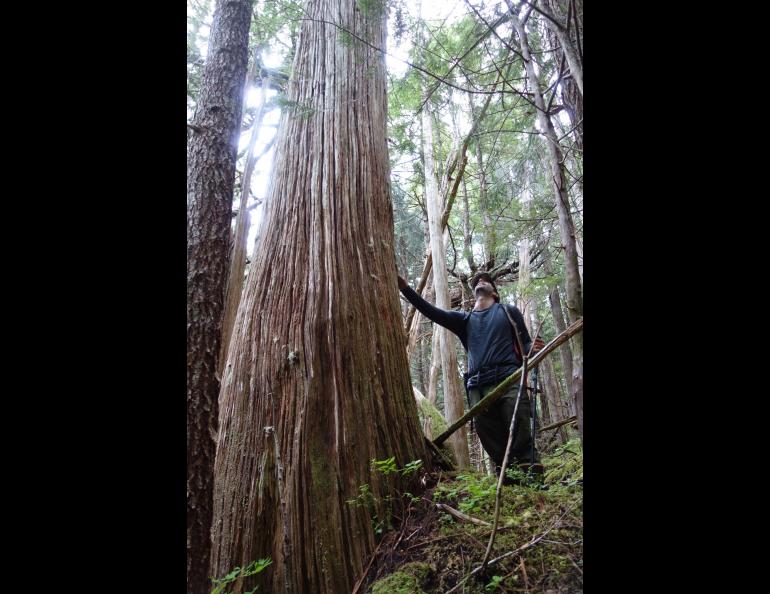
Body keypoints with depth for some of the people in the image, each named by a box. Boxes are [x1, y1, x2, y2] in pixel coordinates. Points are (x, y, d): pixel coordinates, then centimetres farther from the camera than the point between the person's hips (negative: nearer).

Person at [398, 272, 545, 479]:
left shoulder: (509, 311, 19)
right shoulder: (464, 320, 24)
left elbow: (525, 343, 16)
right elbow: (432, 312, 13)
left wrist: (534, 348, -11)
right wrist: (405, 289, 3)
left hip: (509, 380, -2)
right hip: (477, 387, 3)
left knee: (520, 430, -14)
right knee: (487, 432, -3)